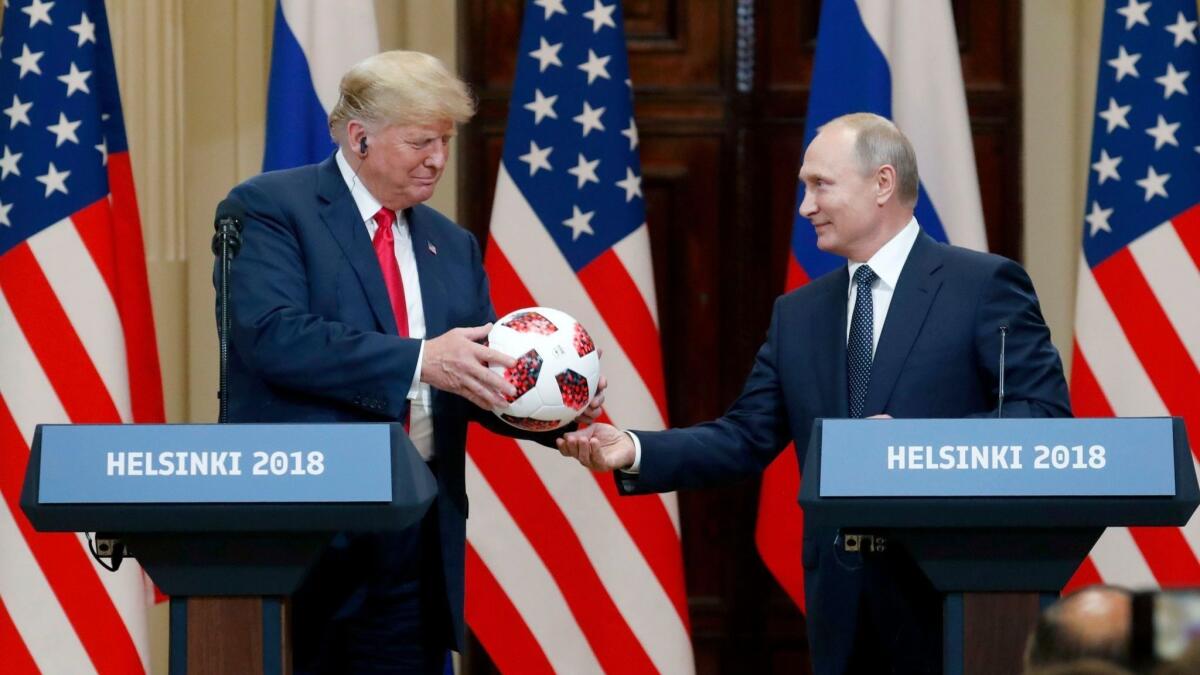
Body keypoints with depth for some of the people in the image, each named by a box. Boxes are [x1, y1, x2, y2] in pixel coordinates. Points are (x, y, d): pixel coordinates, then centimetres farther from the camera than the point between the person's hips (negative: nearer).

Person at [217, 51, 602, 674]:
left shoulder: (453, 247, 18)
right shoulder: (268, 208, -3)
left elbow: (483, 375, 15)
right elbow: (274, 335, -18)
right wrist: (419, 360, -24)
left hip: (417, 539, 6)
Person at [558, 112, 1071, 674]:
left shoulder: (985, 285, -3)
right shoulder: (798, 314, 15)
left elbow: (1047, 414, -10)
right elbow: (745, 438, 11)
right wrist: (635, 452, -5)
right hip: (841, 602, 5)